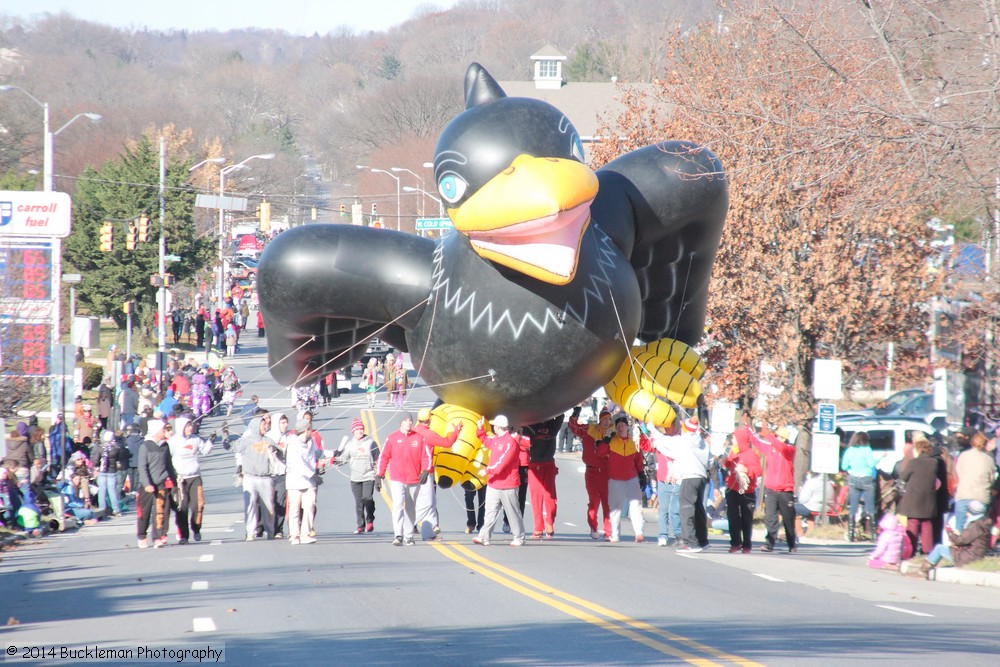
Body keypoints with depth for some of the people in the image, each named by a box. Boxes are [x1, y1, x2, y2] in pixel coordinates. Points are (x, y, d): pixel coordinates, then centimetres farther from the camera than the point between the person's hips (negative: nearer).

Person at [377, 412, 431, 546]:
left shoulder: (419, 438, 4)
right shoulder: (392, 438, 1)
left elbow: (426, 455, 5)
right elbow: (383, 457, 4)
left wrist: (425, 471, -10)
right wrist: (380, 475, 0)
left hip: (414, 480, 2)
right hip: (397, 480, -2)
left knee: (410, 508, 11)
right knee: (398, 505, -16)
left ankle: (409, 536, 20)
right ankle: (398, 536, -21)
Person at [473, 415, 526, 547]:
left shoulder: (510, 442, -18)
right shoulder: (495, 439, 11)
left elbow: (503, 461, -26)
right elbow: (485, 441, 35)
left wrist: (489, 470, -28)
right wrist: (480, 428, 23)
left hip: (507, 485, -8)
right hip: (493, 483, 8)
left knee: (513, 512, 3)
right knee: (490, 511, 1)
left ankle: (519, 538, 12)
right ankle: (484, 537, -4)